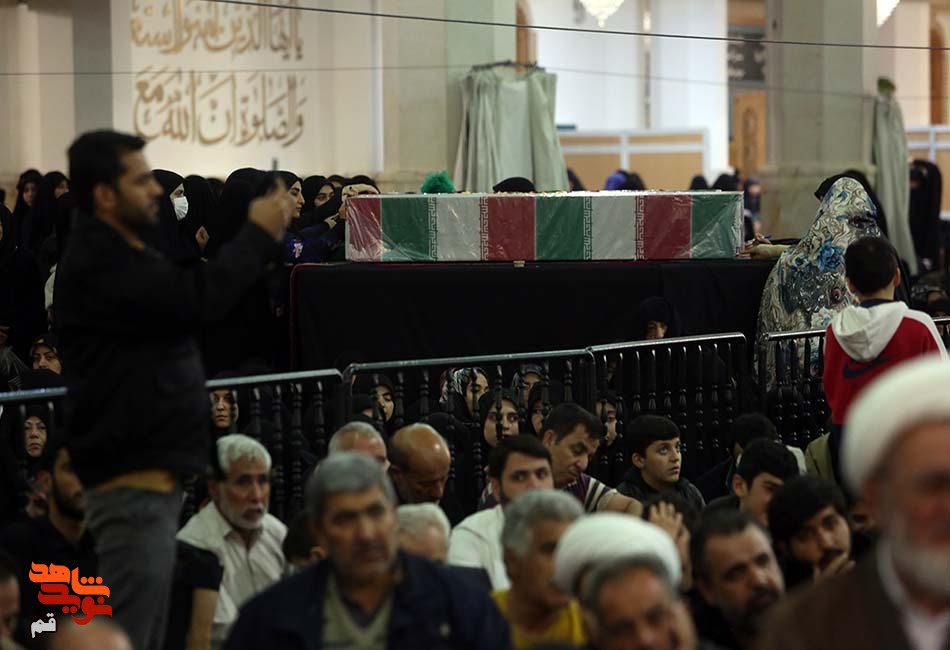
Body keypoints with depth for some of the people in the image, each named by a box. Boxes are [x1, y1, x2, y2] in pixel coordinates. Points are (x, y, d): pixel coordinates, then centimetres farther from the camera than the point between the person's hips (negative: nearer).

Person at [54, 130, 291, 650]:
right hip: (133, 484, -11)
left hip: (152, 477, 11)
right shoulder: (97, 265, -17)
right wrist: (258, 235, -15)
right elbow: (194, 299, -26)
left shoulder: (123, 257, 19)